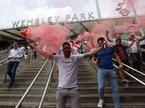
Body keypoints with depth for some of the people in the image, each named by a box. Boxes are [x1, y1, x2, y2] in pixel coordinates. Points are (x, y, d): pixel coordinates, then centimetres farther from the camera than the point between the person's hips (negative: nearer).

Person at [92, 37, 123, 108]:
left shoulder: (110, 48, 10)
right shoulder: (97, 51, 7)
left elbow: (116, 56, 18)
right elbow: (93, 59, 14)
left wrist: (120, 64, 7)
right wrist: (96, 62, -9)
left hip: (111, 70, 2)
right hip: (101, 70, -2)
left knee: (115, 89, 5)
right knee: (101, 87, -13)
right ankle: (101, 99, 20)